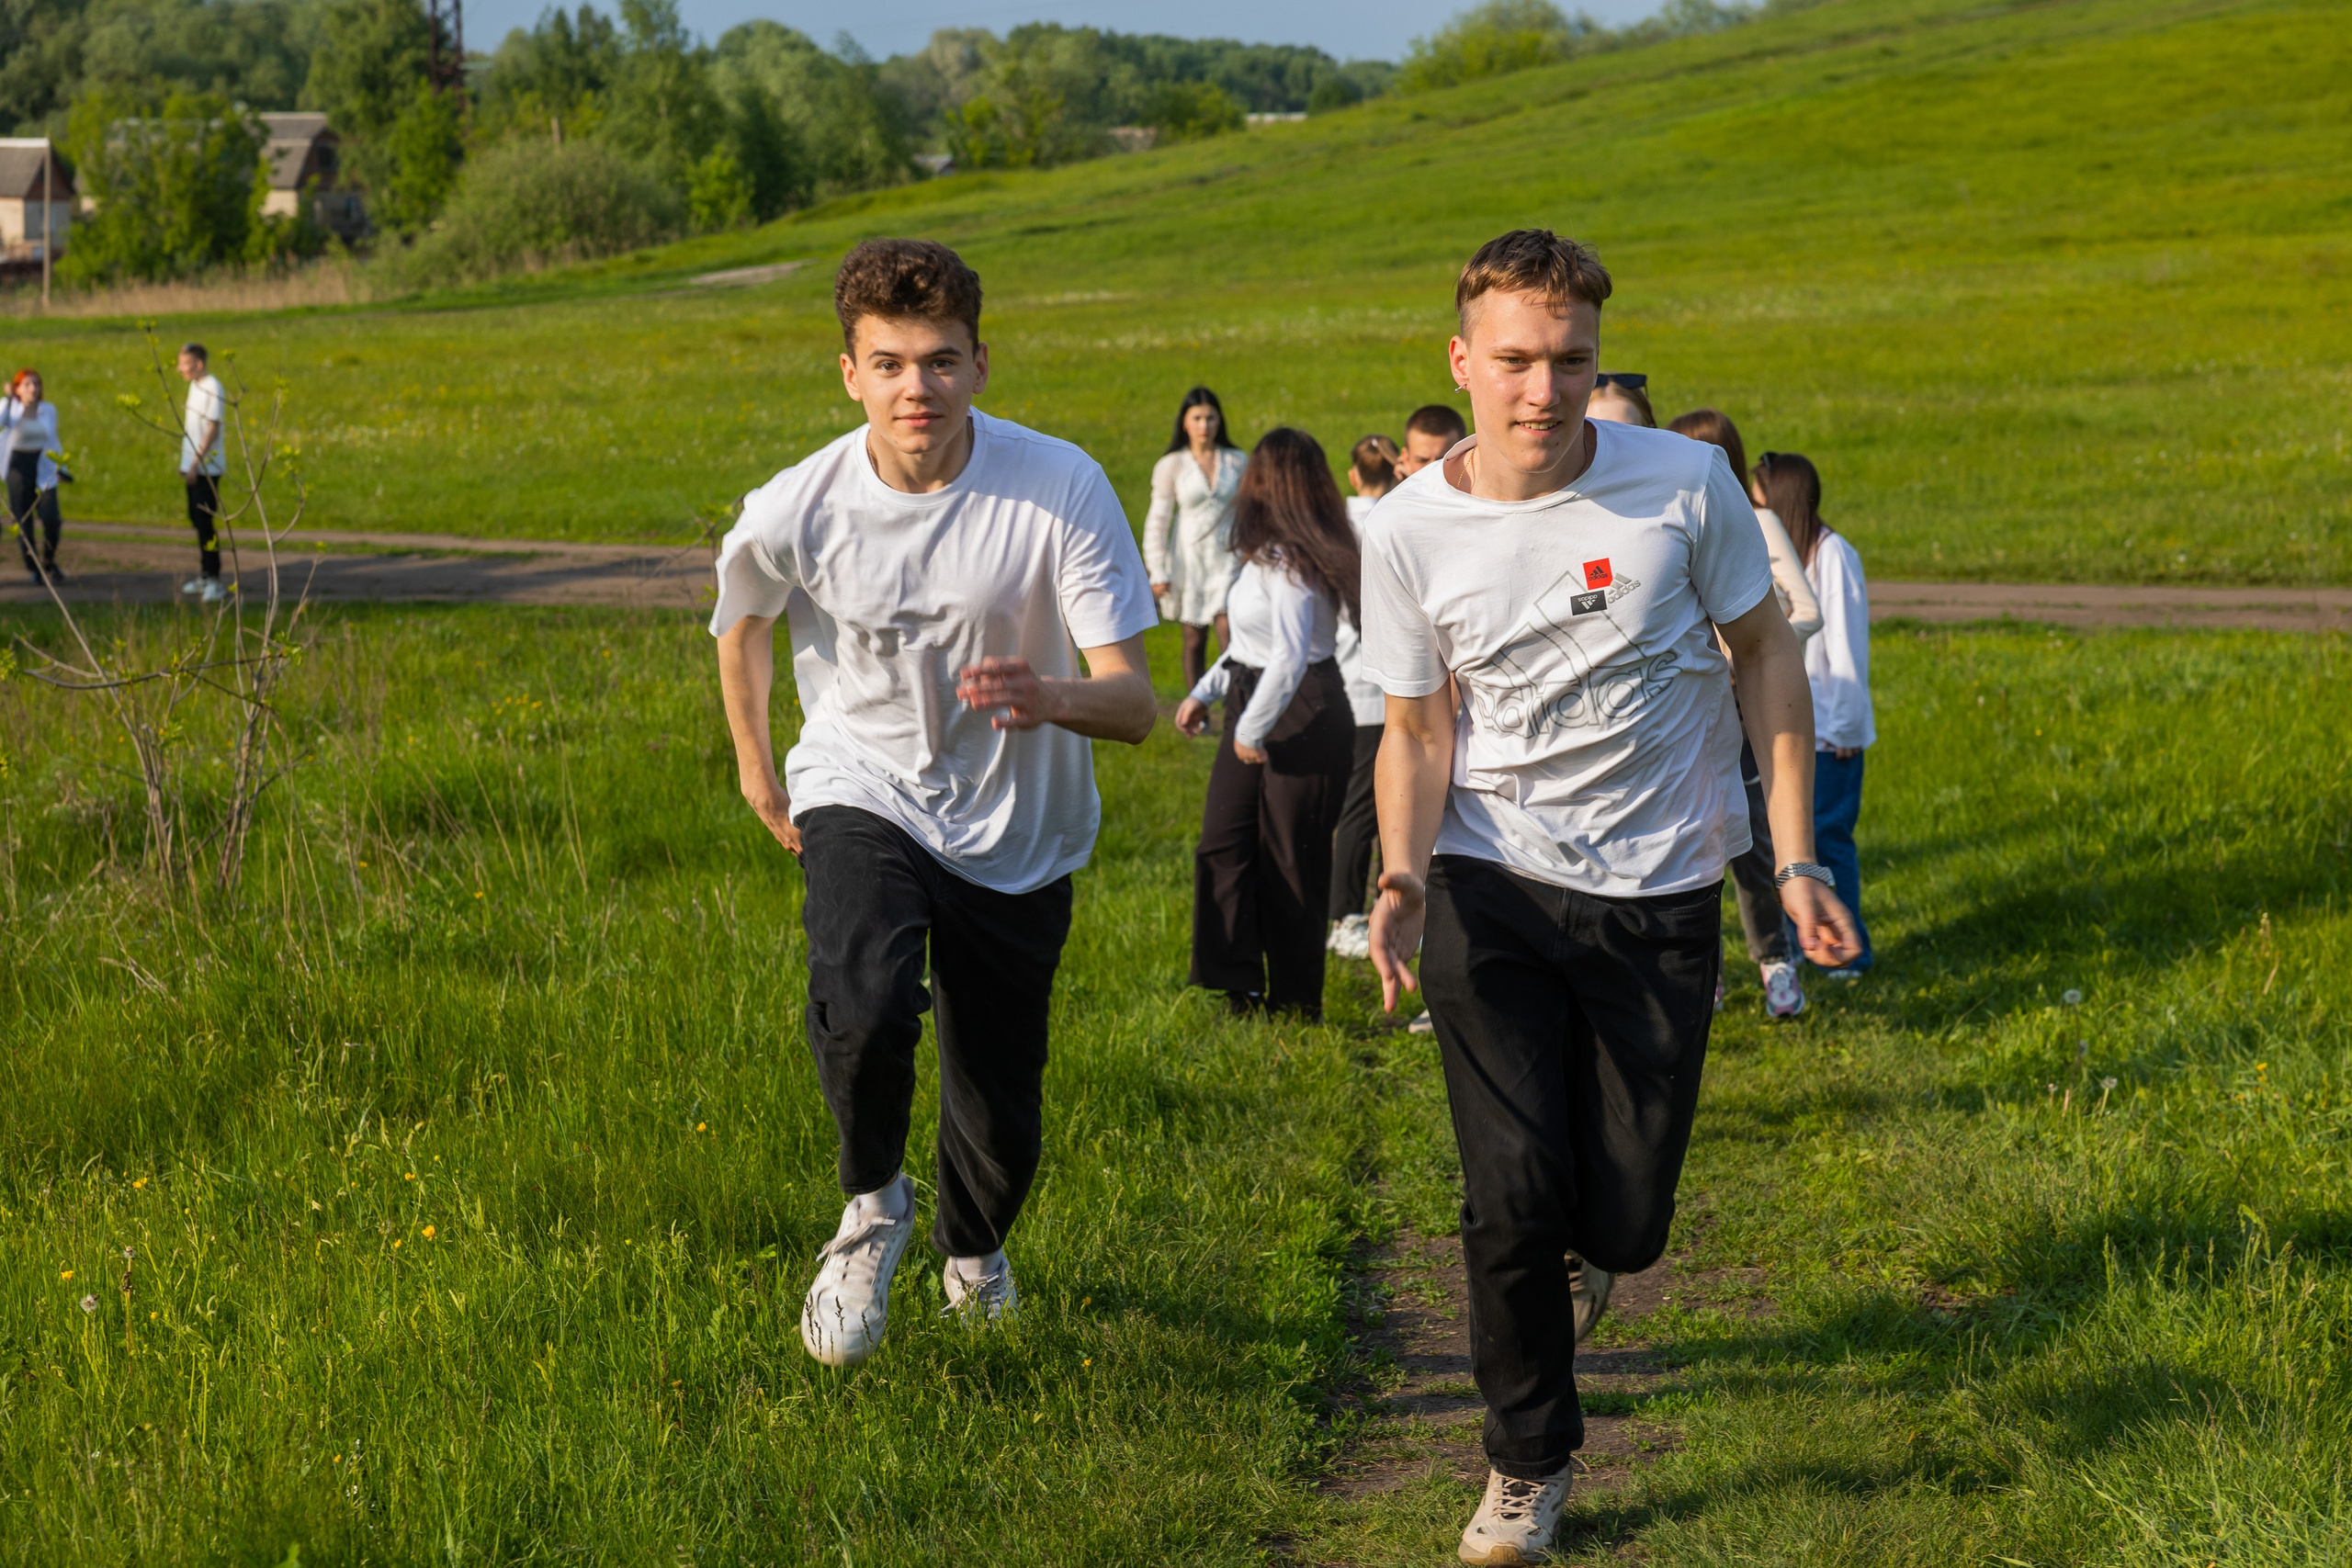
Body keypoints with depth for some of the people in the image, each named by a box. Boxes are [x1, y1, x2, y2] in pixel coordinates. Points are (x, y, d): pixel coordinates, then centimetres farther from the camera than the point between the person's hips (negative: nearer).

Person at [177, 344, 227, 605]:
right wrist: (186, 463, 17)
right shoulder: (195, 387, 14)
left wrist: (196, 462, -19)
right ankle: (203, 575, 21)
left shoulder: (213, 389, -14)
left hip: (206, 468, -9)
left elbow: (212, 429, -18)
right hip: (192, 466, 9)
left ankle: (213, 580, -10)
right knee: (197, 521, 13)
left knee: (206, 522, -11)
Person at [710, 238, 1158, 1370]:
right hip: (862, 797, -1)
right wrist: (756, 769, 16)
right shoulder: (796, 512, -16)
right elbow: (741, 622, 9)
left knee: (1004, 1128, 6)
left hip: (1017, 832, 1)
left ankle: (972, 1244, 45)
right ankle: (873, 1205, 0)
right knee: (863, 1006, -32)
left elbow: (1133, 701, -22)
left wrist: (1050, 698, -43)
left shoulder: (1061, 489, -20)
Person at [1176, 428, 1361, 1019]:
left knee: (1290, 860, 1)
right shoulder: (1267, 554, 9)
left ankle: (1295, 1003, 12)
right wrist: (1205, 691, 21)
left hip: (1305, 715, -10)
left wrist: (1252, 730, -19)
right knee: (1223, 843, 5)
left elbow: (1290, 657, -26)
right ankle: (1242, 988, 9)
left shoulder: (1290, 563, -21)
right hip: (1256, 703, 10)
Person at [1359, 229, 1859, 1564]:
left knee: (1623, 1224, 4)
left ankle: (1580, 1248, 44)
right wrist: (1403, 877, -16)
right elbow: (1419, 726, 2)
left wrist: (1797, 859, -1)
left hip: (1661, 892, 0)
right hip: (1491, 889, 0)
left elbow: (1766, 653, 2)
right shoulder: (1411, 531, -8)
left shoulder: (1685, 482, -10)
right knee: (1512, 1201, -9)